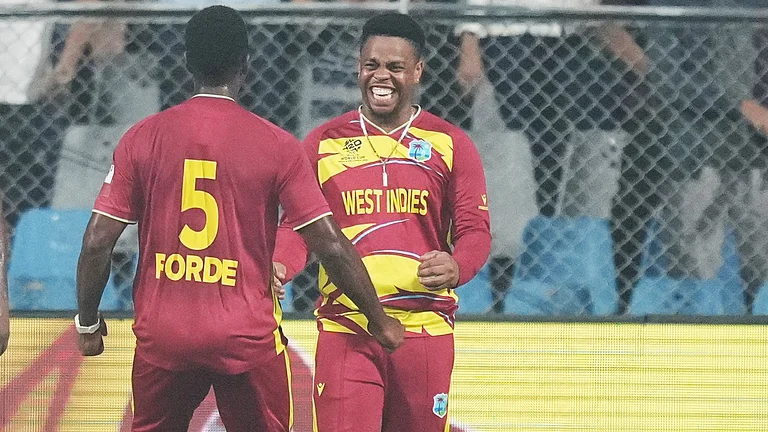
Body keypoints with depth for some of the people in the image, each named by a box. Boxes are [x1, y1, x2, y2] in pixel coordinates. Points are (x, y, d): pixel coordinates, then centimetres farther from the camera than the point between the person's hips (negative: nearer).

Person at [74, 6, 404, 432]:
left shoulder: (143, 138, -1)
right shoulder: (276, 145, -5)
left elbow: (97, 242, -2)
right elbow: (332, 247, -5)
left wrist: (87, 322, 12)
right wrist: (379, 320, 6)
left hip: (163, 334, 1)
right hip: (248, 334, -1)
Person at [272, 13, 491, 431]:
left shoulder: (450, 145, 7)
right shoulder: (324, 143, 9)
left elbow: (474, 231, 4)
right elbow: (298, 225, 7)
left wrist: (457, 267, -19)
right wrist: (278, 266, -15)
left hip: (424, 330, 1)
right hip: (344, 330, -1)